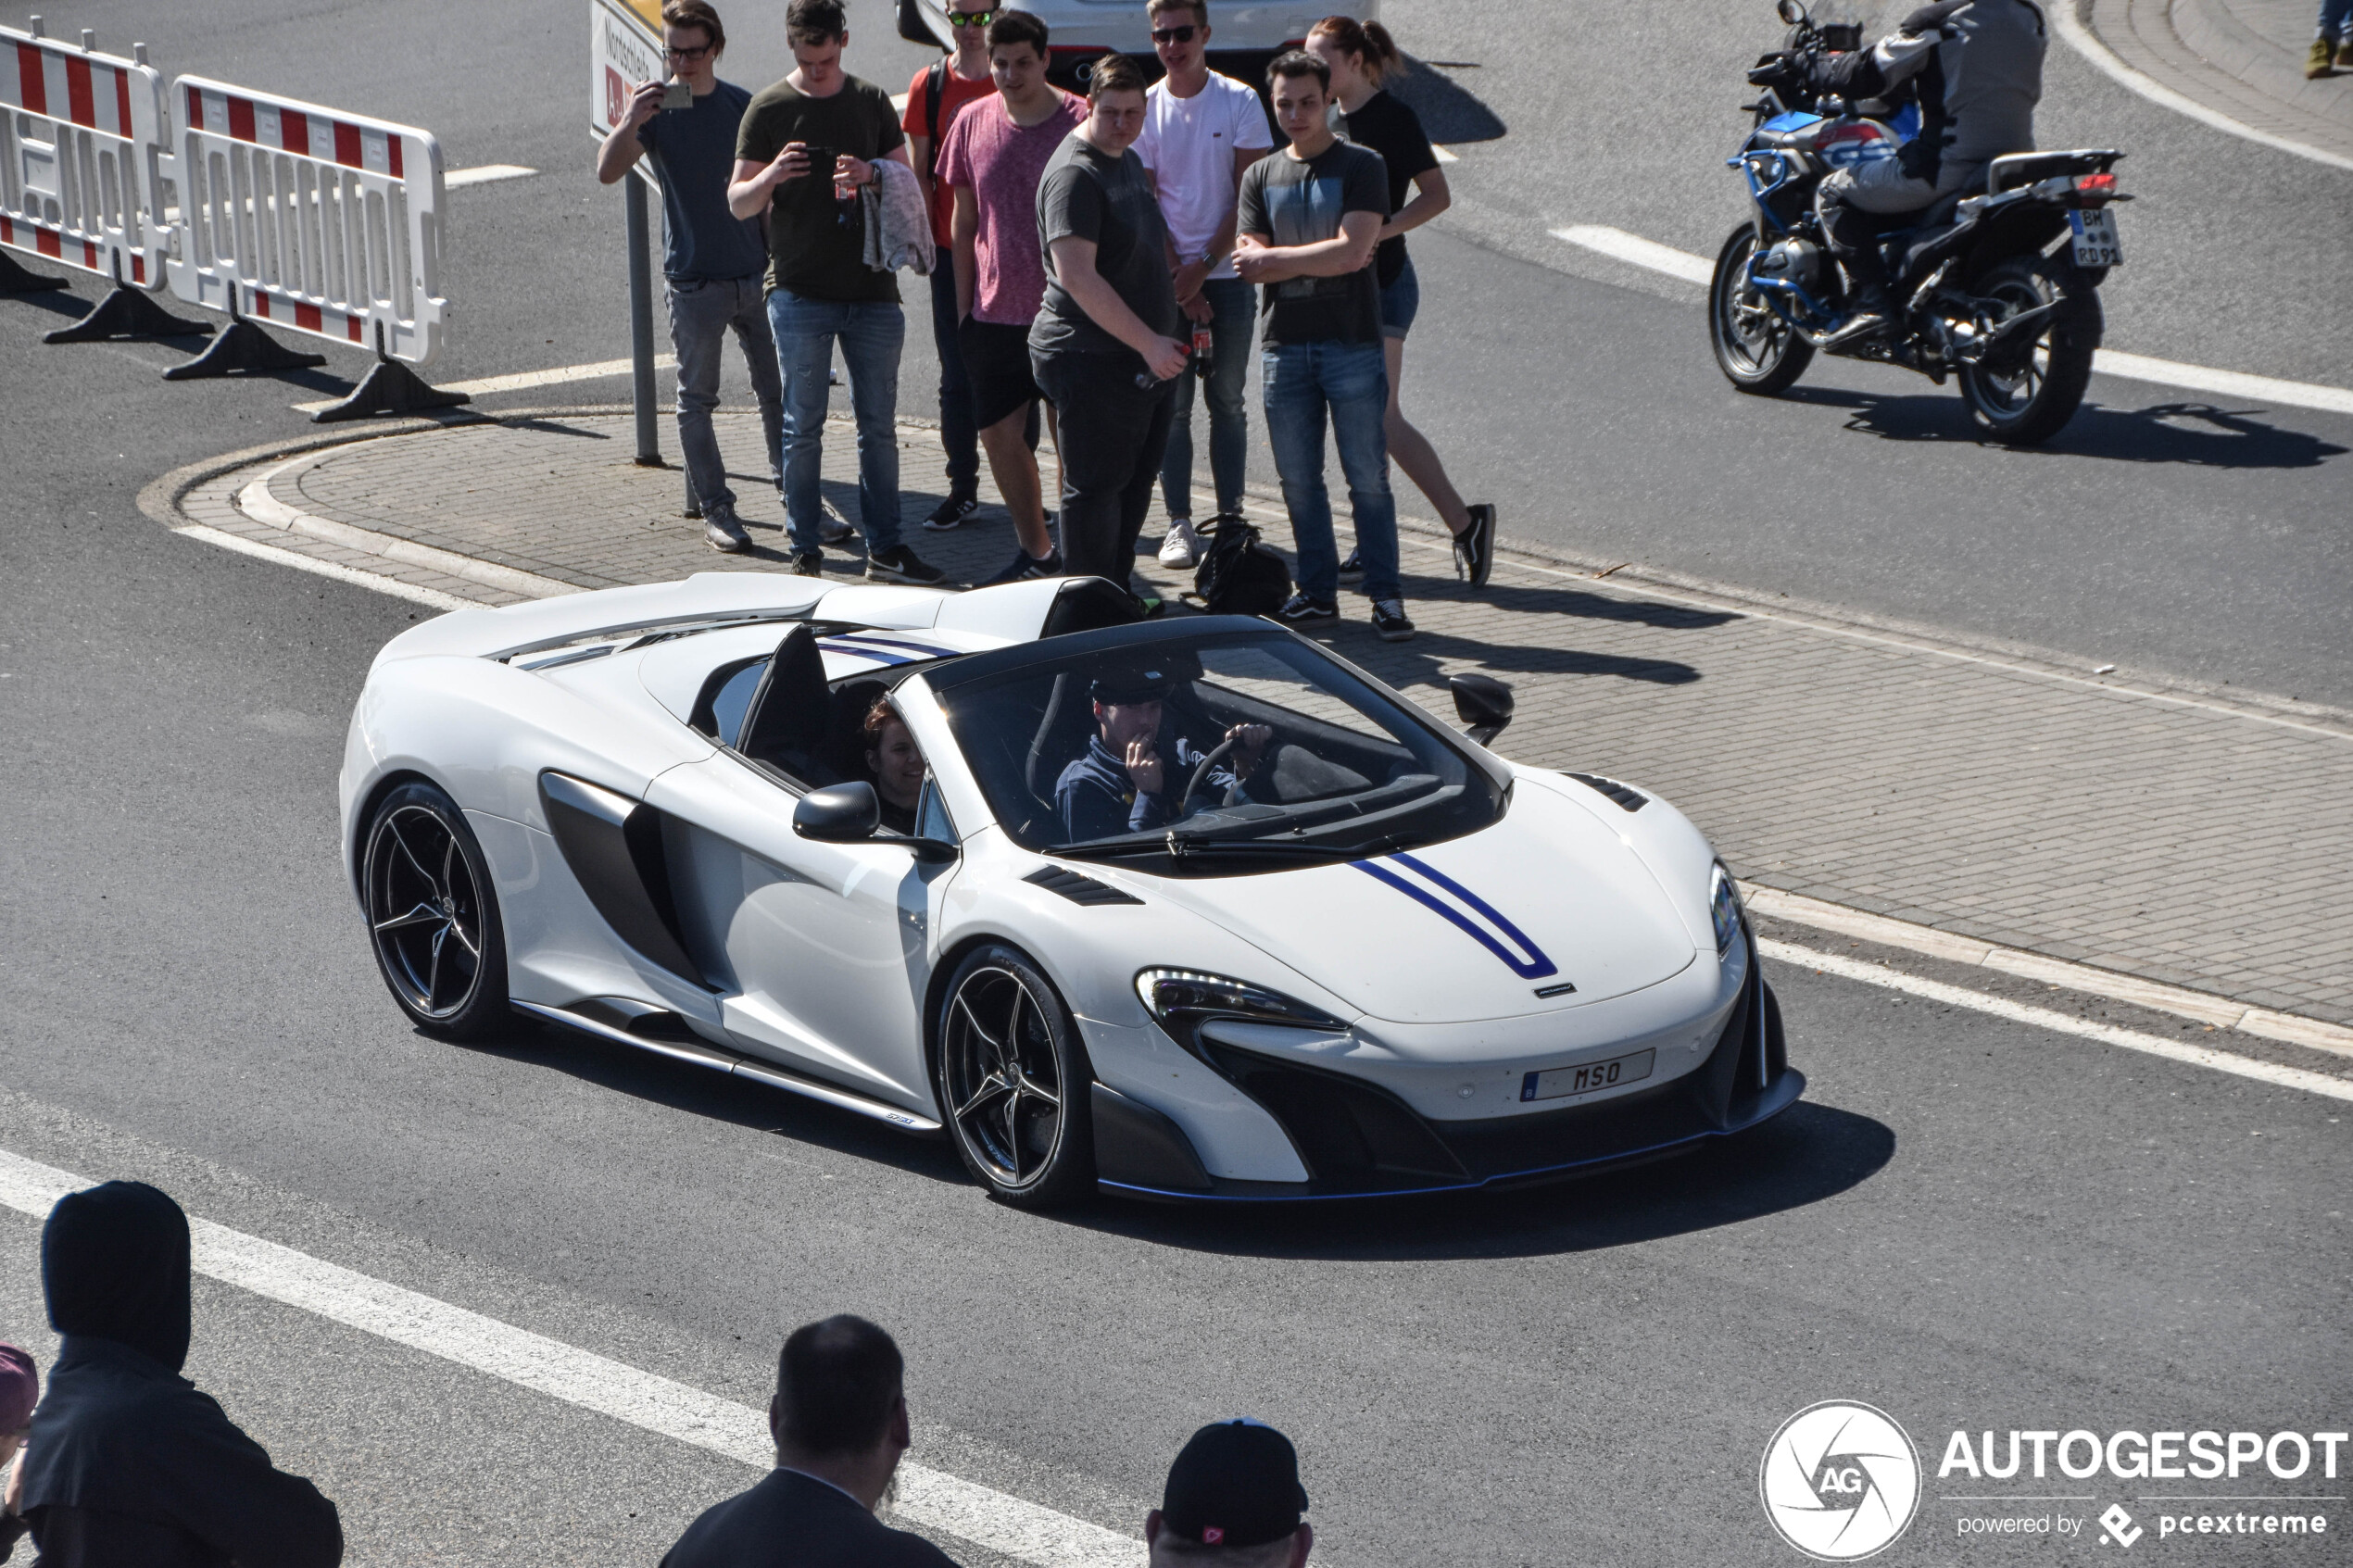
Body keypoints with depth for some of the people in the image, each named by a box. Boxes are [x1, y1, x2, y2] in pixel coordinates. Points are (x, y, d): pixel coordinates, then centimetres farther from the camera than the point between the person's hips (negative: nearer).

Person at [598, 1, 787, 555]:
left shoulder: (742, 105, 6)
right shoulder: (656, 107, -3)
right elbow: (607, 172, -16)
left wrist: (779, 256, 13)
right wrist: (631, 125, -33)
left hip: (754, 274, 3)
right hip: (693, 280, -3)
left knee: (778, 390, 7)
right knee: (696, 400, 1)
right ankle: (715, 509, 6)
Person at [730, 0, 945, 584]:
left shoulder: (872, 101, 9)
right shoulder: (769, 109, 1)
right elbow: (738, 203, 0)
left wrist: (870, 175, -12)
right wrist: (772, 175, -22)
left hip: (872, 291, 3)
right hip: (800, 293, -3)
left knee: (879, 426, 5)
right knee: (803, 427, -1)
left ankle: (884, 548, 11)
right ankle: (806, 552, 4)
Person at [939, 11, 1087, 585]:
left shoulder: (1080, 122, -7)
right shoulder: (974, 122, 4)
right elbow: (963, 223, 12)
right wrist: (963, 307, 9)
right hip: (994, 315, 4)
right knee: (1000, 435, 10)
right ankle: (1036, 552, 25)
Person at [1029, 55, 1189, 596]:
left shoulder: (1129, 161, 15)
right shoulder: (1075, 173, -17)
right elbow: (1077, 276, -26)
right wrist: (1148, 342, -27)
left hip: (1145, 360, 10)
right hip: (1092, 359, -10)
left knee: (1136, 481, 16)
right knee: (1096, 486, -3)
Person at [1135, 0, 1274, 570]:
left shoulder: (1239, 102, -2)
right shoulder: (1144, 109, 1)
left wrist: (1203, 266, -10)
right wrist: (1179, 280, -8)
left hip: (1227, 271, 0)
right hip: (1168, 276, 0)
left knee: (1227, 400, 4)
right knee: (1172, 404, -1)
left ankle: (1230, 518, 11)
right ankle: (1179, 523, 4)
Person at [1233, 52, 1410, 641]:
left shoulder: (1361, 167, -1)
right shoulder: (1260, 177, 12)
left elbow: (1352, 251, -13)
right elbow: (1250, 264, 2)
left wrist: (1274, 257, -6)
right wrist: (1321, 259, -12)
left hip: (1351, 344, -4)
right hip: (1283, 345, 4)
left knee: (1368, 478, -3)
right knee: (1297, 479, 7)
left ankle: (1386, 595, 1)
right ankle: (1317, 591, 16)